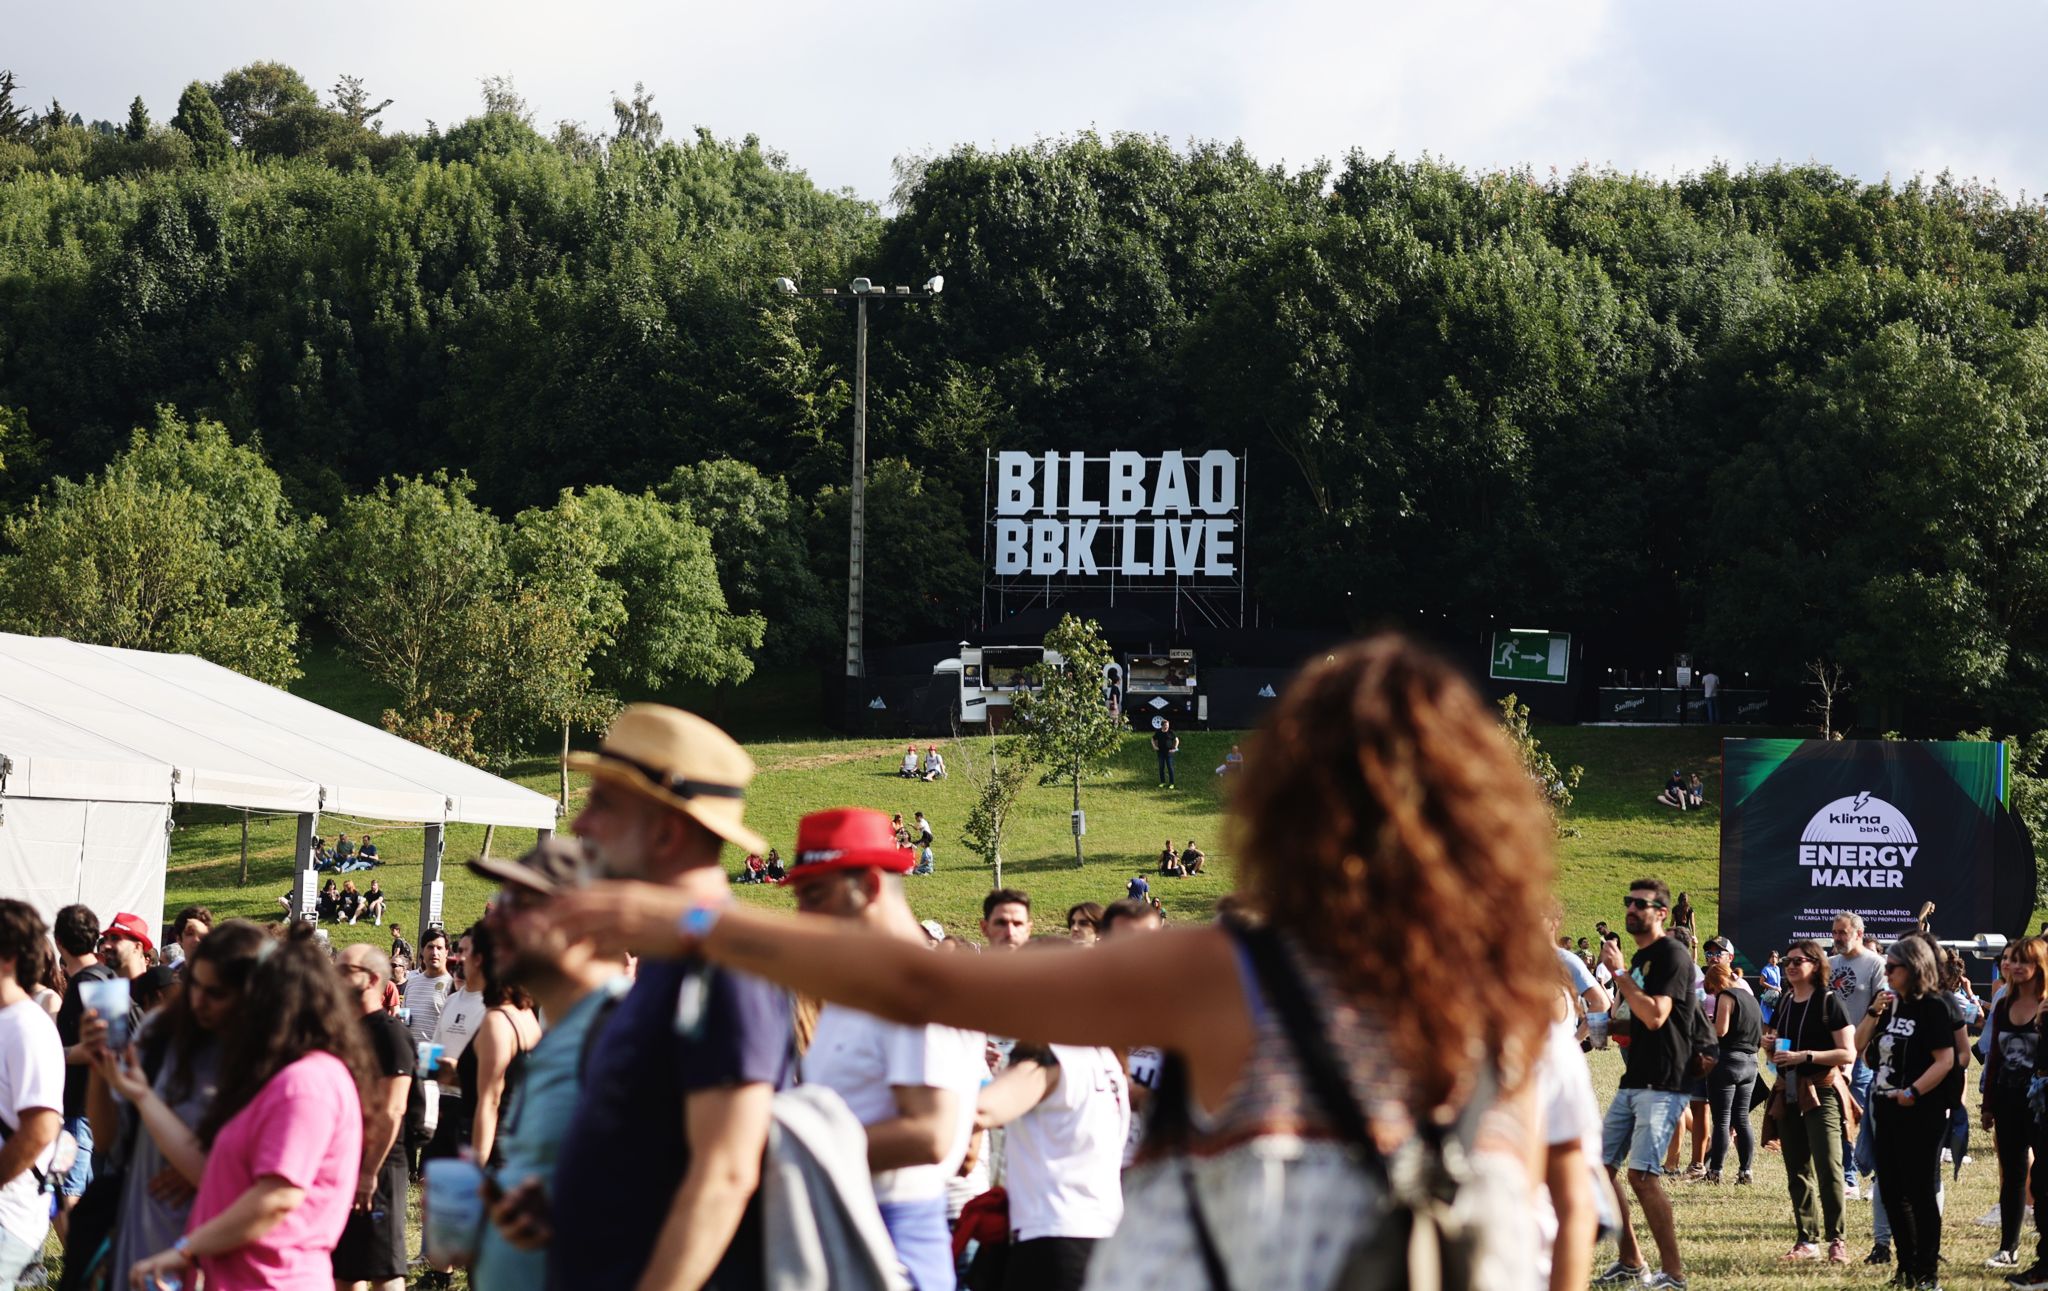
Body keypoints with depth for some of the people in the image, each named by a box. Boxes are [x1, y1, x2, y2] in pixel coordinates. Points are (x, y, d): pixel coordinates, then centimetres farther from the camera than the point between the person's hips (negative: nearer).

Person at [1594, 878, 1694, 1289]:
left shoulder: (1672, 956, -10)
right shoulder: (1638, 958, 19)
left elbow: (1655, 1015, -22)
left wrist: (1618, 972, -17)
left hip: (1662, 1085, -10)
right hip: (1633, 1082, 10)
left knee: (1642, 1174, -17)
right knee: (1600, 1166, 8)